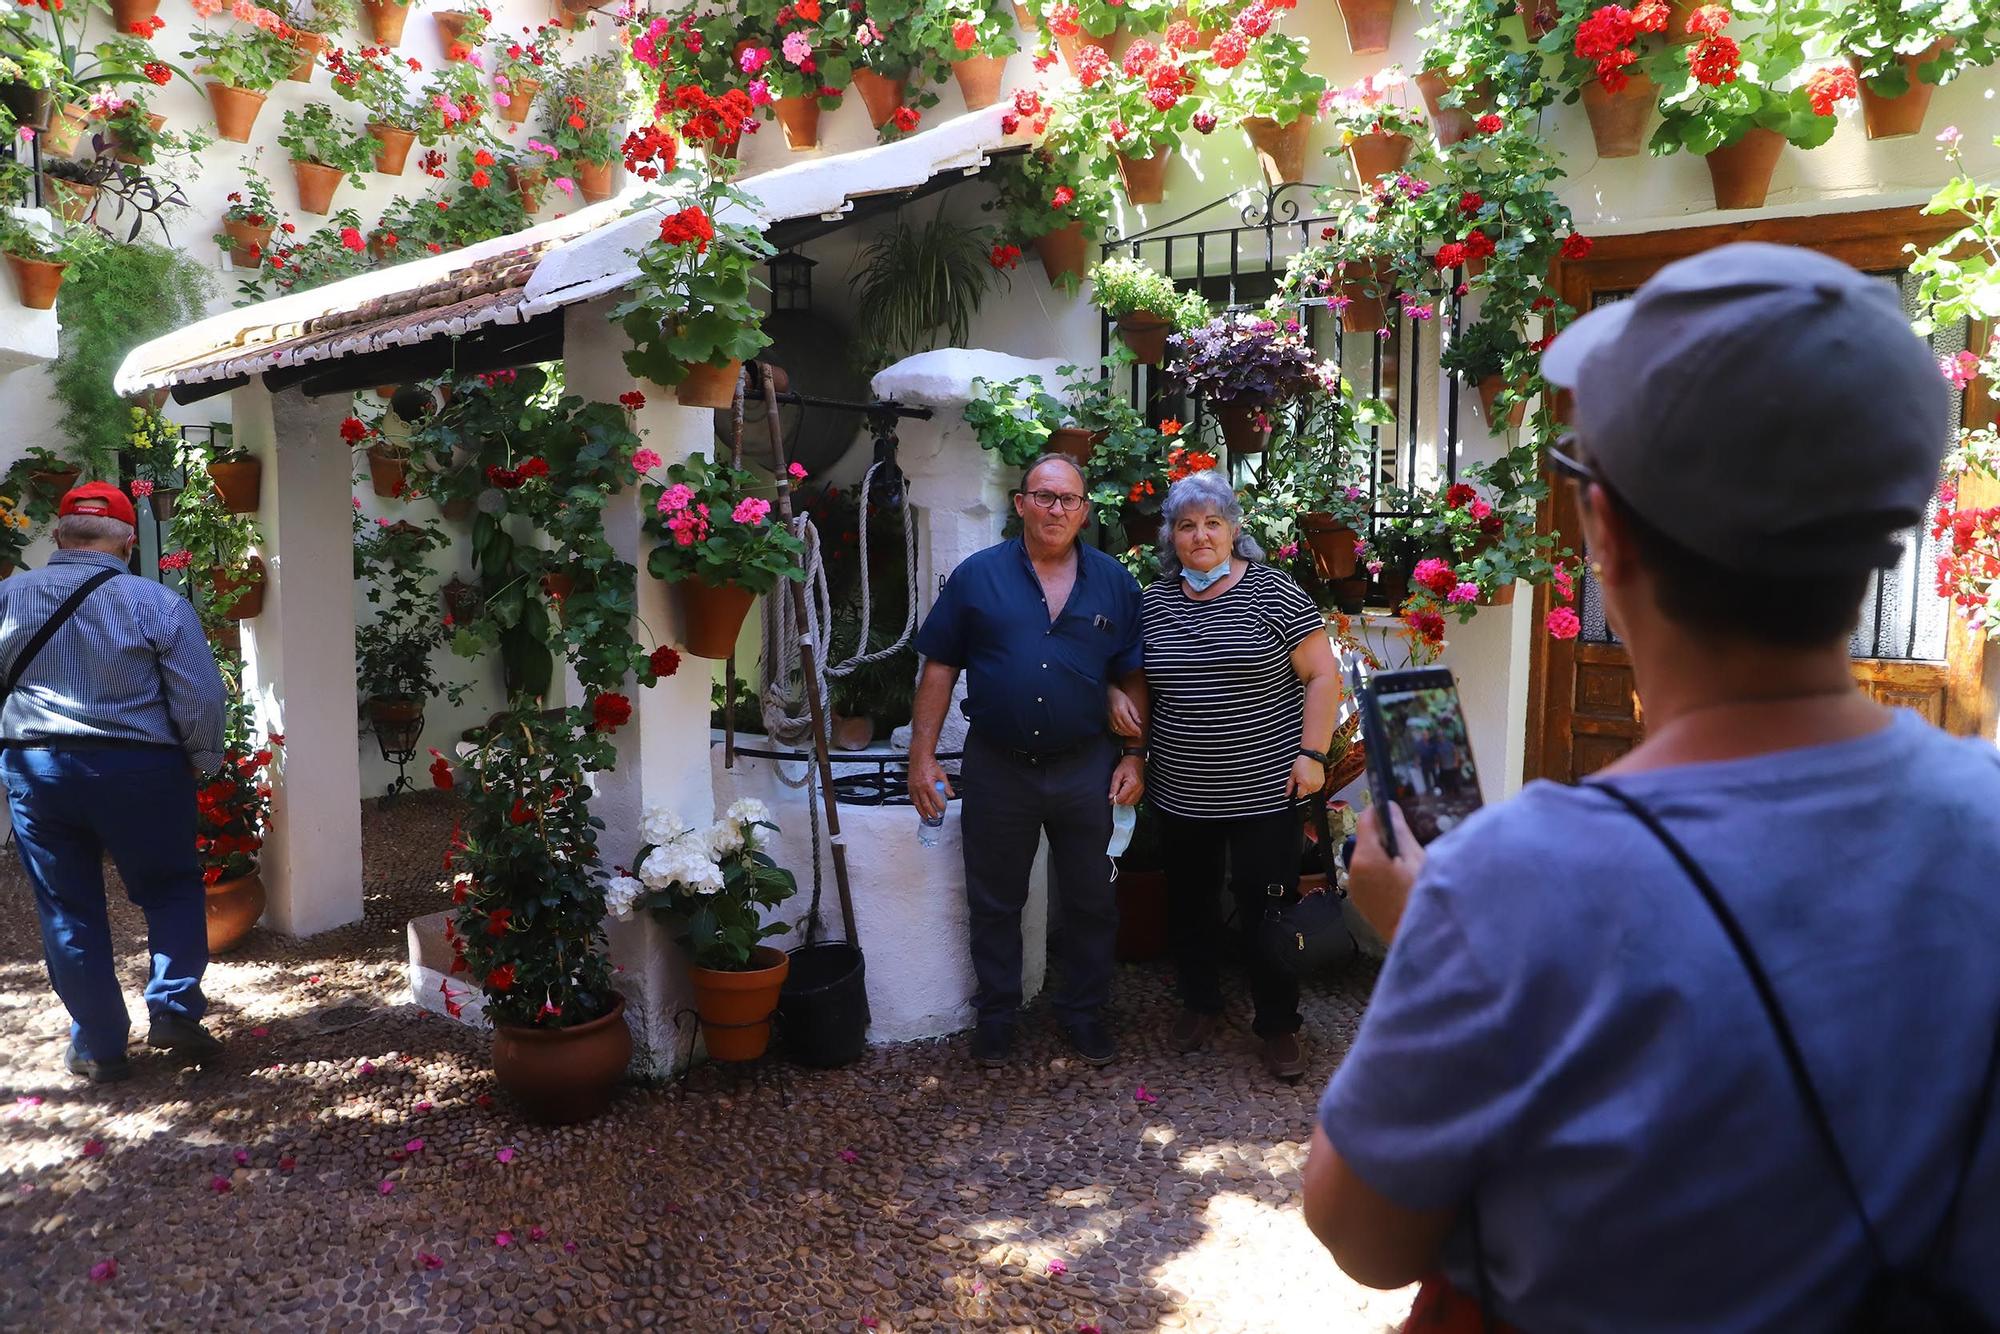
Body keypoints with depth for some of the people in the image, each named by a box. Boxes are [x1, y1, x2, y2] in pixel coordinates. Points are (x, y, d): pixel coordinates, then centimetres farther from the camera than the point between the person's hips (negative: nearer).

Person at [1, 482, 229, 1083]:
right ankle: (173, 1010, 5)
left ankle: (96, 1046, 18)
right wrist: (203, 761, 6)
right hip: (139, 769, -3)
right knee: (173, 890, 15)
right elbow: (201, 697, -10)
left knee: (68, 913, 11)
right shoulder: (157, 602, -10)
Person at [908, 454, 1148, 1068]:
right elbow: (940, 668, -2)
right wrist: (922, 755, -6)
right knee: (995, 902, 12)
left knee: (1089, 902, 13)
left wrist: (1134, 757, -1)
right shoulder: (977, 575, -3)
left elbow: (1133, 677, 6)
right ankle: (996, 1013, 30)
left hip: (1086, 769, 1)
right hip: (997, 768, -1)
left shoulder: (1114, 582, 2)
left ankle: (1084, 1011, 31)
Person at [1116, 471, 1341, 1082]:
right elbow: (1133, 672, 19)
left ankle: (1279, 1023, 20)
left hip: (1264, 790, -4)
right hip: (1181, 793, 4)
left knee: (1266, 909, 2)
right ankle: (1200, 1003, 36)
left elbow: (1322, 675, -6)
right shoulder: (1153, 602, 5)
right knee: (1190, 903, 16)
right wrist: (1117, 697, 0)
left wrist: (1311, 753, -12)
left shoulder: (1273, 592, -7)